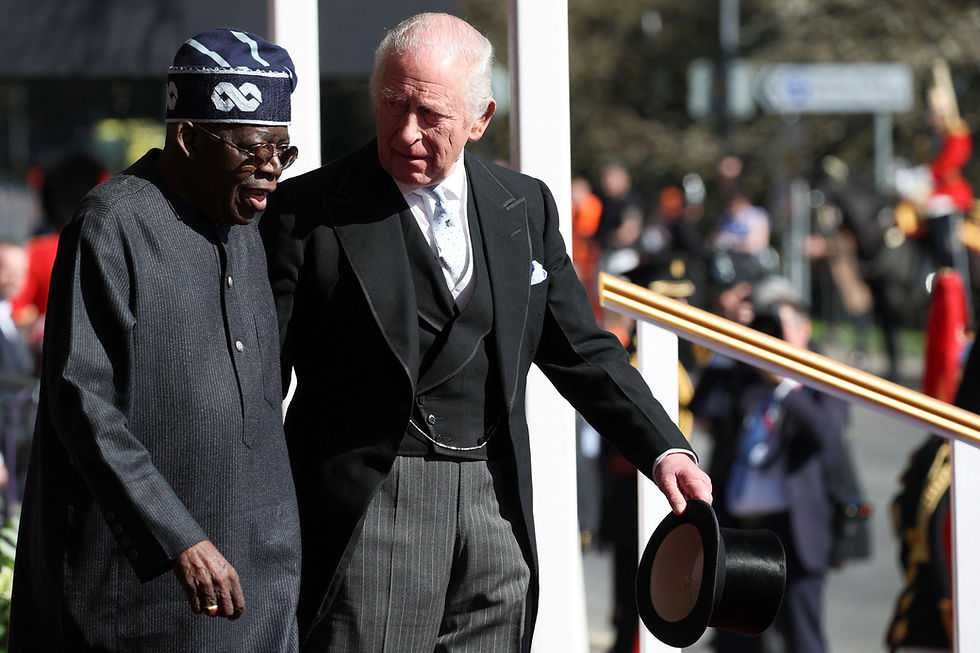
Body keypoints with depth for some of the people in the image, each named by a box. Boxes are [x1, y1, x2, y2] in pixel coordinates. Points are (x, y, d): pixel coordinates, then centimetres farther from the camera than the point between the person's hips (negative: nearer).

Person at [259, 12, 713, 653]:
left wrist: (663, 450, 6)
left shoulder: (526, 208, 12)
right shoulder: (309, 213, -2)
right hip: (370, 507, -4)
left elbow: (583, 352, 17)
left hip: (495, 504, 4)